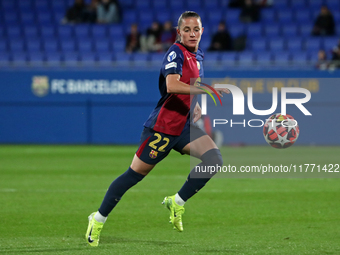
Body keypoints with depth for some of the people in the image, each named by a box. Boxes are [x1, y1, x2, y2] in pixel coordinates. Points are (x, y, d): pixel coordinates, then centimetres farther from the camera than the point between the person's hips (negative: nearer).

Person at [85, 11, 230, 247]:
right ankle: (99, 219, 16)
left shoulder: (198, 57, 12)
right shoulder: (176, 53, -13)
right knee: (135, 174, 0)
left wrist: (196, 107, 15)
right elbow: (172, 86, -32)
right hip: (162, 127, -7)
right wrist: (207, 89, -40)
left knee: (214, 159, -15)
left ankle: (177, 202, -1)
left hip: (185, 126, 7)